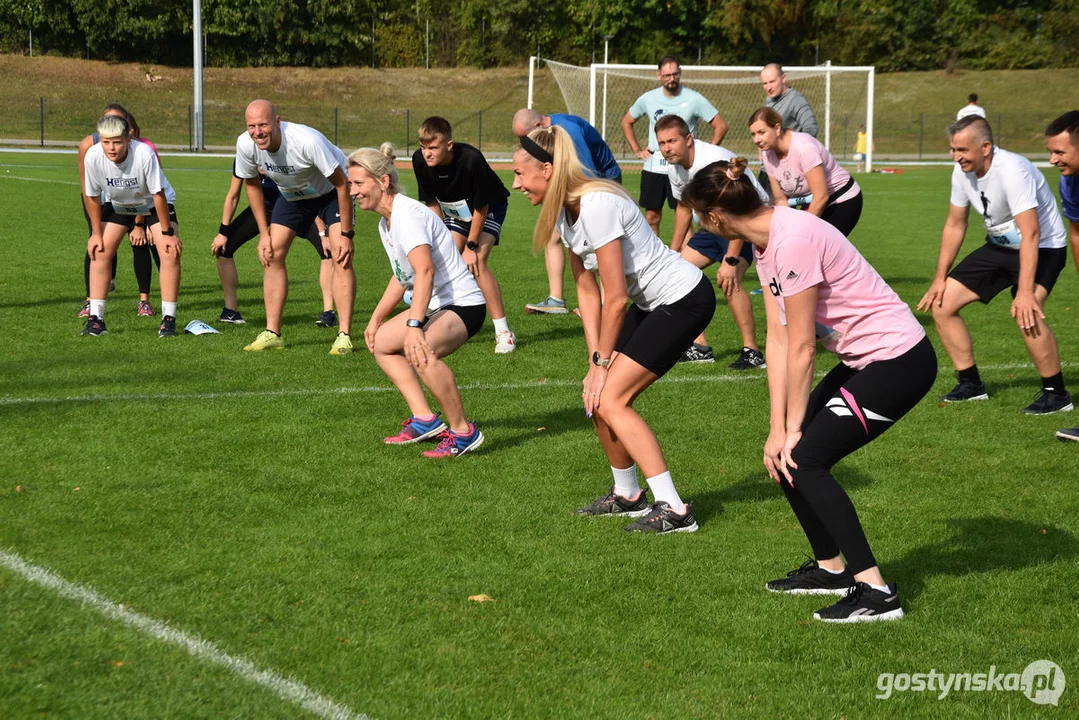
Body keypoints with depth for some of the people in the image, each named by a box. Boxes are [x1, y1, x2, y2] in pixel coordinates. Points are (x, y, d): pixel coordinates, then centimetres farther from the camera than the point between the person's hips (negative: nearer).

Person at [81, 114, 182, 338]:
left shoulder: (144, 154, -37)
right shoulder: (93, 156, -28)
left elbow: (158, 194, -27)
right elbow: (92, 196, -12)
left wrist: (167, 232, -21)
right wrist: (96, 233, -8)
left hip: (154, 203, -3)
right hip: (118, 204, 3)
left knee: (170, 252, -18)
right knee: (100, 251, -9)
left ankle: (168, 319, -10)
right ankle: (95, 318, -1)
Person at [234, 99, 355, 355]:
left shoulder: (307, 141, -40)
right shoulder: (245, 145, -24)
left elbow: (341, 183, -28)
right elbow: (252, 184, -3)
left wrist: (346, 234, -26)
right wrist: (264, 233, -5)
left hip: (330, 190, -5)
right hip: (292, 194, 5)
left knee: (341, 256, -19)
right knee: (273, 253, -4)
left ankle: (344, 336, -17)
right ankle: (272, 333, 4)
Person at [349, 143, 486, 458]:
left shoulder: (407, 214, -21)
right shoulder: (386, 223, 12)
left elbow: (425, 270, -34)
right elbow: (402, 276, 25)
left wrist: (414, 325, -43)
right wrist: (376, 318, 25)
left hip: (463, 304, -12)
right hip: (435, 305, 12)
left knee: (421, 352, -35)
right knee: (381, 343, 19)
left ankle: (463, 432, -21)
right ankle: (424, 420, 11)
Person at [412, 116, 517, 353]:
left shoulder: (471, 160, -38)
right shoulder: (420, 160, -22)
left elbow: (481, 207, -25)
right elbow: (432, 202, -6)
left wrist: (471, 246, -20)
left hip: (490, 207, -5)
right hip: (456, 212, 5)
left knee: (477, 261, -22)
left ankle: (503, 332, -16)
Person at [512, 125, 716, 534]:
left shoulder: (597, 205, -26)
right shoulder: (564, 212, 3)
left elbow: (615, 297, -22)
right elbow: (587, 292, 5)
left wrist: (602, 362, -11)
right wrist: (596, 360, -2)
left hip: (685, 300, -9)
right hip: (651, 303, 9)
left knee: (609, 400, -13)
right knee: (598, 398, 5)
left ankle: (674, 511, -12)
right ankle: (628, 495, 25)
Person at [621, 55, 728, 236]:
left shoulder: (694, 99, -6)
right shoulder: (648, 99, 4)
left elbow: (721, 126, -2)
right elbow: (626, 122, 19)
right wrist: (637, 150, 9)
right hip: (653, 168, 3)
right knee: (651, 218, 6)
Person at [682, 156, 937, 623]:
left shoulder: (794, 242, -25)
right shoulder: (765, 240, 4)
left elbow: (801, 348, -19)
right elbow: (778, 339, 3)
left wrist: (791, 429, -10)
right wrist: (777, 427, -1)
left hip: (899, 359, -9)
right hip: (863, 358, 9)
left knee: (803, 458, -12)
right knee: (785, 452, 6)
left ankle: (876, 592, -9)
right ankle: (831, 567, 23)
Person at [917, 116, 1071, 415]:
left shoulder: (1012, 171, -30)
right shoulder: (962, 171, -7)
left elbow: (1031, 234, -35)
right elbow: (955, 225, 7)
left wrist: (1025, 291, -41)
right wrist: (940, 278, 6)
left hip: (1042, 247, -8)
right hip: (999, 246, 8)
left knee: (1026, 314, -33)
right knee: (941, 304, 0)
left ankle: (1056, 394, -15)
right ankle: (971, 384, 15)